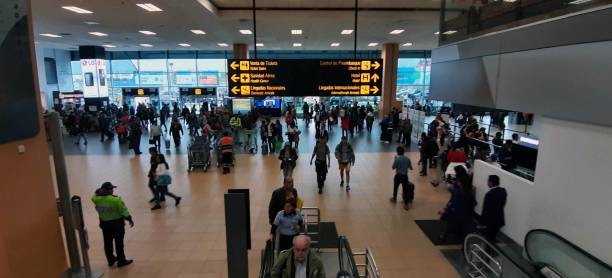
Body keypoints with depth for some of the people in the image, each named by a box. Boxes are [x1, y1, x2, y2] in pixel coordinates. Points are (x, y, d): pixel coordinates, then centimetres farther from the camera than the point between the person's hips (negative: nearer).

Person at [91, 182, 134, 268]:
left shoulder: (97, 200, -9)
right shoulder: (115, 200, -22)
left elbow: (94, 197, 20)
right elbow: (124, 211, -15)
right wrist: (130, 220, -2)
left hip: (105, 224, 6)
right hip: (117, 223, -5)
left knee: (108, 243, 20)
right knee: (119, 243, 5)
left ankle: (111, 260, 35)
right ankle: (121, 261, 15)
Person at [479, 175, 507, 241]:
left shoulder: (490, 194, -28)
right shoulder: (503, 191, -3)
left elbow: (486, 210, -22)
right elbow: (503, 204, 9)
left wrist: (484, 224, -13)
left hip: (490, 221, -7)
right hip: (499, 220, 7)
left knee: (487, 239, 9)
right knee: (492, 239, 21)